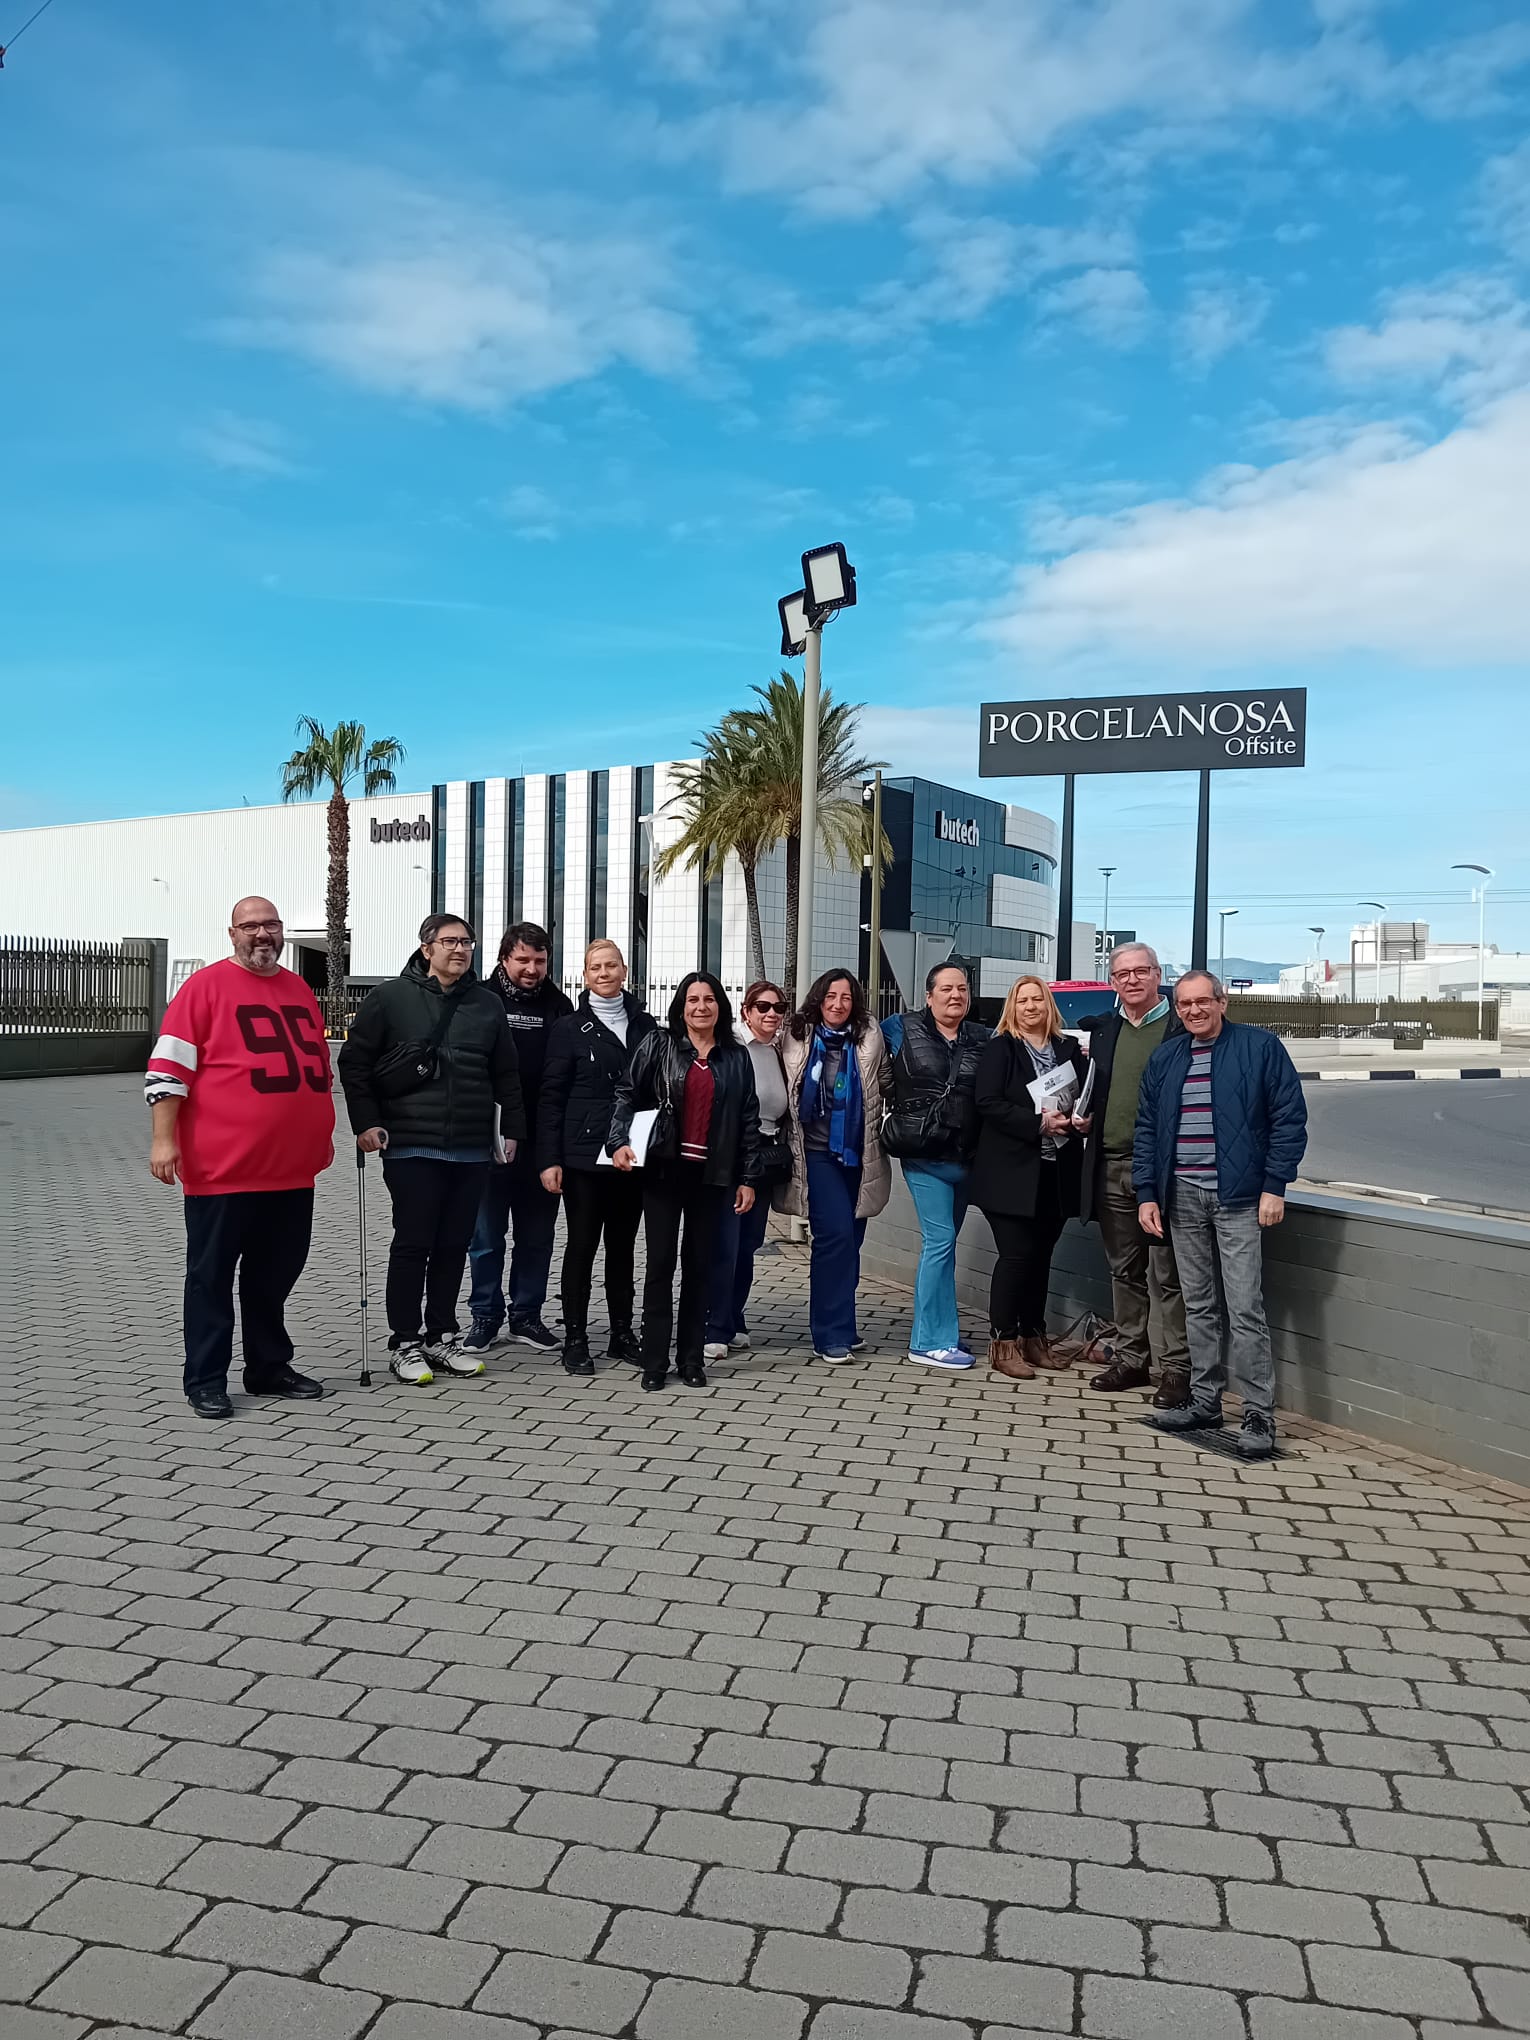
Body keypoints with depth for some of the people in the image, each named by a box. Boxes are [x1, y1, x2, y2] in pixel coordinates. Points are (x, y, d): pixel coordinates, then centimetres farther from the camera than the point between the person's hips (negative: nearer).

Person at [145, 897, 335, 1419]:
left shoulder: (299, 989, 14)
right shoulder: (206, 985, -5)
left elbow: (318, 1066, 24)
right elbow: (168, 1067, -9)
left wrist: (324, 1133, 23)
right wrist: (164, 1139, -15)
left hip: (292, 1168, 6)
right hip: (222, 1167, -6)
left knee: (276, 1273, 14)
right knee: (212, 1275, 5)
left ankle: (270, 1367, 26)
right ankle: (205, 1380, 13)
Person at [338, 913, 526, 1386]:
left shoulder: (487, 1004, 11)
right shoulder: (390, 998, -1)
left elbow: (506, 1074, 16)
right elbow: (354, 1062, 0)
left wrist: (512, 1129, 11)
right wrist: (366, 1122, -6)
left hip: (472, 1150, 4)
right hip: (412, 1147, -4)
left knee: (454, 1245, 10)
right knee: (413, 1244, 0)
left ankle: (441, 1337, 21)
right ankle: (404, 1343, 10)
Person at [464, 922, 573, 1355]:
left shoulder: (559, 1006, 6)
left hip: (541, 1141, 3)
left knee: (537, 1236, 10)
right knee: (487, 1235, 7)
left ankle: (525, 1316, 22)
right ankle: (485, 1316, 19)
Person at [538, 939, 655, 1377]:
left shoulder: (645, 1025, 9)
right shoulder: (569, 1028, 0)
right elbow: (551, 1097, -2)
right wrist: (549, 1159, -9)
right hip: (584, 1155, -3)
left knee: (623, 1245, 11)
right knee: (582, 1245, 1)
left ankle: (622, 1333, 21)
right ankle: (575, 1338, 9)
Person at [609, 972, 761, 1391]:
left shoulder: (736, 1058, 8)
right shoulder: (657, 1045, 3)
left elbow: (748, 1120, 8)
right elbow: (626, 1093, 0)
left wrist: (748, 1178, 4)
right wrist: (619, 1140, -16)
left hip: (710, 1173, 2)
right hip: (664, 1168, -1)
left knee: (699, 1264, 7)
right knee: (660, 1262, 0)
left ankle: (691, 1358, 15)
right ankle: (654, 1361, 7)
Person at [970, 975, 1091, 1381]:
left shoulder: (1069, 1049, 11)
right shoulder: (1000, 1048, -2)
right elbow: (988, 1102, -12)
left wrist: (1083, 1120, -6)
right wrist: (1039, 1123, -19)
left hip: (1056, 1174, 5)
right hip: (1013, 1173, -4)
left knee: (1041, 1256, 11)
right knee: (1016, 1254, -5)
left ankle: (1034, 1336, 22)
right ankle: (1004, 1343, 4)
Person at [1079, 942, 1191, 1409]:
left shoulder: (1182, 1026, -3)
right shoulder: (1101, 1028, 13)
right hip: (1111, 1166, 5)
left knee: (1168, 1274, 0)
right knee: (1124, 1270, 14)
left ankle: (1177, 1368, 8)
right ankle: (1131, 1358, 24)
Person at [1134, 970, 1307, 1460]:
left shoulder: (1260, 1047, -2)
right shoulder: (1164, 1058, 12)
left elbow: (1289, 1119, -4)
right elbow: (1146, 1130, 14)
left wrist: (1274, 1187, -10)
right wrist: (1147, 1193, 6)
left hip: (1237, 1197, -5)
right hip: (1182, 1197, 5)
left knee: (1245, 1310, -6)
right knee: (1198, 1306, 12)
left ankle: (1259, 1416, 1)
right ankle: (1205, 1403, 21)